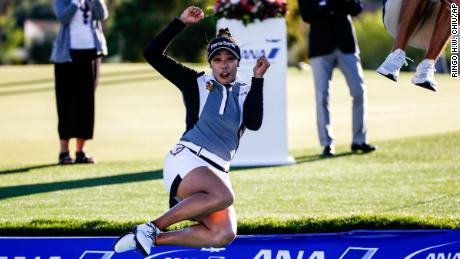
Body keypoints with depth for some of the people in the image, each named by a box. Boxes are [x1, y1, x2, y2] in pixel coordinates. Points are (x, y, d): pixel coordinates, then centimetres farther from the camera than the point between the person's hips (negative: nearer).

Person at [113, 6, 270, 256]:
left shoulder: (245, 93, 15)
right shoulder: (197, 83, 7)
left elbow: (254, 123, -6)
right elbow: (152, 54, 1)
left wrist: (258, 79, -9)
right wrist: (181, 22, -4)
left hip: (217, 173, 5)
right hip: (187, 160, -5)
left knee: (223, 235, -19)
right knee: (223, 197, -36)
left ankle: (154, 239, -7)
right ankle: (151, 227, -25)